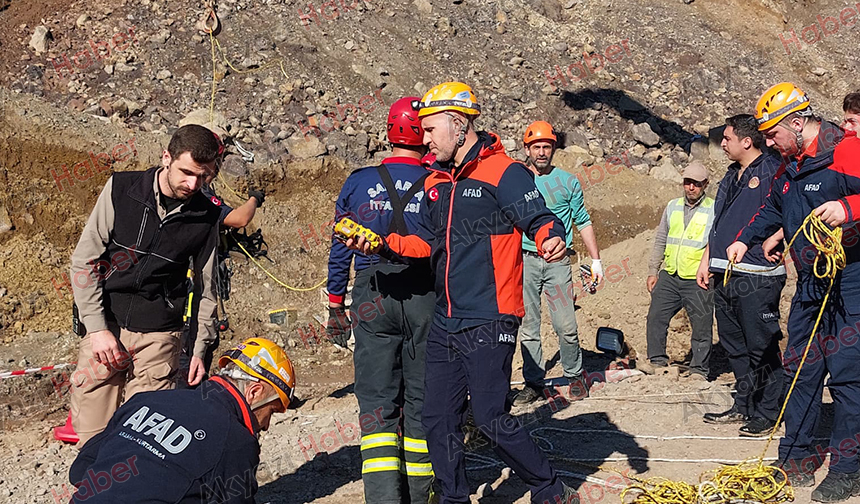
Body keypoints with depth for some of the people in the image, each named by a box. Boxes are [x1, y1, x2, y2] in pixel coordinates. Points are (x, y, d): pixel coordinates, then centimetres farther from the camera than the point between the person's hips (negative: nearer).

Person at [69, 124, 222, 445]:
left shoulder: (206, 219, -2)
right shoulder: (121, 189, -5)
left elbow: (206, 289, 9)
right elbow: (84, 261, -3)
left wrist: (200, 348, 3)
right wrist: (97, 328, -9)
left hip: (159, 335, 0)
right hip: (104, 326, 0)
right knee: (92, 438, 1)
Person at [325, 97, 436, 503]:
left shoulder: (358, 183, 5)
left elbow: (340, 249, 9)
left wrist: (335, 306, 17)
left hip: (372, 299, 0)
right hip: (427, 298, 0)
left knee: (377, 401, 4)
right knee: (421, 401, 9)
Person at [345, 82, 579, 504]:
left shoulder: (504, 172, -8)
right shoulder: (436, 181, 15)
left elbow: (541, 220, -13)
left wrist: (551, 239, -36)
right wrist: (384, 244, 5)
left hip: (488, 324, -8)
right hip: (445, 323, 8)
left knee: (492, 420, -5)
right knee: (438, 420, 9)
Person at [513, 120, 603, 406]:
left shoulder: (567, 182, 8)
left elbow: (583, 222, 12)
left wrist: (596, 260, 9)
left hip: (557, 262, -1)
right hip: (525, 261, 1)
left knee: (565, 326, -6)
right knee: (528, 327, 2)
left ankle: (574, 377, 14)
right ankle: (533, 383, 11)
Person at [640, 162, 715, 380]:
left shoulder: (715, 210, 0)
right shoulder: (673, 207, 13)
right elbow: (660, 241, 17)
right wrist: (653, 271, 13)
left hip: (698, 281, -4)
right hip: (669, 277, 5)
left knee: (701, 327, 1)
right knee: (655, 317, 5)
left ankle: (699, 369, 12)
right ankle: (657, 360, 19)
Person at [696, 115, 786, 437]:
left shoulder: (773, 171, -7)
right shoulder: (732, 176, 19)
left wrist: (772, 241, -23)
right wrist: (706, 260, 21)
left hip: (757, 279, -9)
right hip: (725, 277, 9)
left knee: (761, 349, -2)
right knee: (734, 347, 14)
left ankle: (766, 414, 8)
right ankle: (743, 407, 25)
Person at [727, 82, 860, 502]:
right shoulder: (790, 166, 12)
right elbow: (772, 210, 28)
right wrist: (746, 239, 17)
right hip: (810, 284, 9)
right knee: (800, 370, 11)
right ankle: (797, 456, 22)